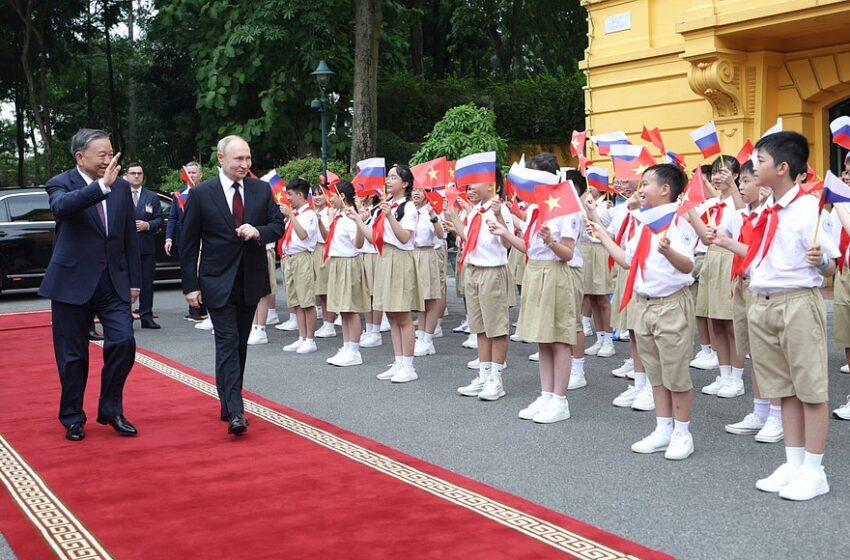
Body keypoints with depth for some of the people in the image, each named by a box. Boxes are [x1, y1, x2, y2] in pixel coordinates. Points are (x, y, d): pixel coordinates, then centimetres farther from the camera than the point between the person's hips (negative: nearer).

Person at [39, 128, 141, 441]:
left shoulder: (121, 187, 7)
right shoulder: (61, 184, -5)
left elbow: (130, 237, 11)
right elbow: (61, 206, -31)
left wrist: (134, 281, 9)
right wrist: (101, 186, -40)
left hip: (114, 282, 3)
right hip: (73, 282, -3)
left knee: (123, 343, -6)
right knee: (73, 355, 5)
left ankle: (111, 410, 12)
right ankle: (73, 418, 22)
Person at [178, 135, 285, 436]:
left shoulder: (261, 190, 3)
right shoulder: (201, 194, -6)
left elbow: (278, 224, 7)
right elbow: (188, 243, -3)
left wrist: (258, 231, -16)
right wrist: (190, 285, -6)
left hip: (251, 280, 4)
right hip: (218, 281, -4)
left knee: (240, 343, 12)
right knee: (228, 343, -10)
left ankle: (230, 401, 26)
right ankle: (234, 412, -14)